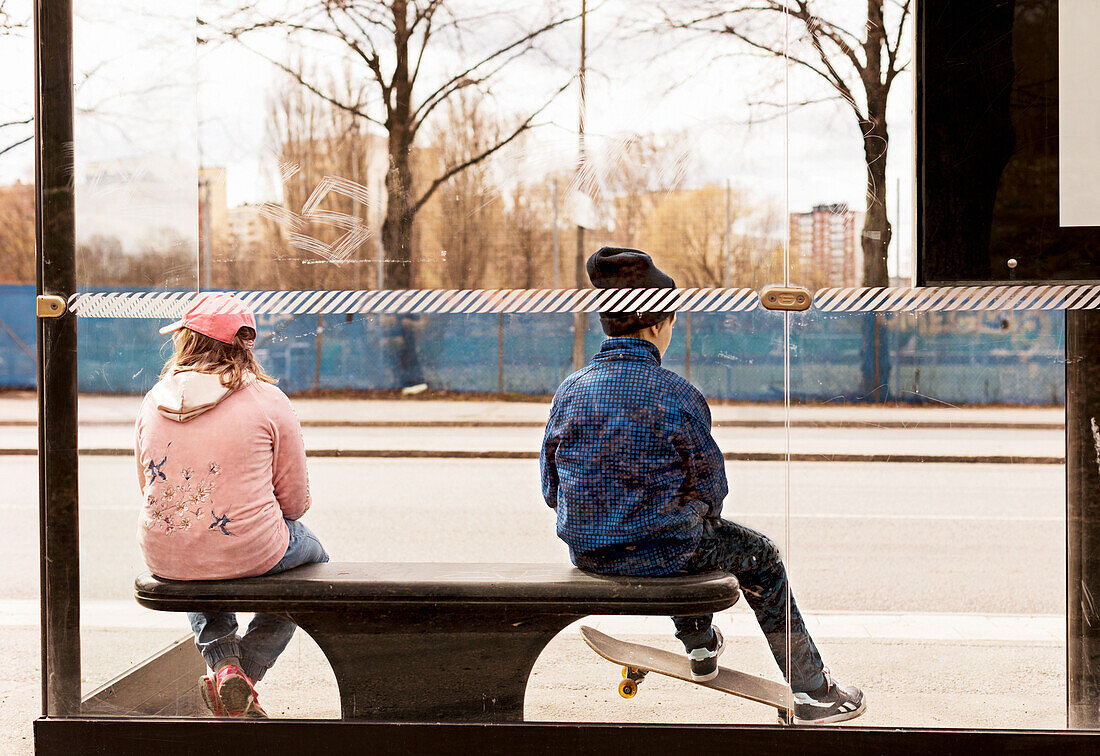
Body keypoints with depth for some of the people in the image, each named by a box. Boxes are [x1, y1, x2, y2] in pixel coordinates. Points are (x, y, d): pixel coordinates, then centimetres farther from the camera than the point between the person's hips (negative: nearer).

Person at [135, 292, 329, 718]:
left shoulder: (153, 401, 2)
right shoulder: (267, 400, -8)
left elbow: (150, 488, 13)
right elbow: (295, 500, -2)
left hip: (165, 559, 4)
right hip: (251, 554, -4)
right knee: (311, 556, 30)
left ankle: (222, 660, 18)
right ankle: (248, 670, 15)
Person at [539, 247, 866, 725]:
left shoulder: (570, 391, -3)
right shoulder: (678, 397, -16)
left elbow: (552, 489, 4)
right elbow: (711, 488, -8)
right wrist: (698, 513, 14)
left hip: (586, 554, 6)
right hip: (659, 553, -6)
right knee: (760, 556, 21)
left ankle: (700, 647, 55)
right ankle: (811, 691, 26)